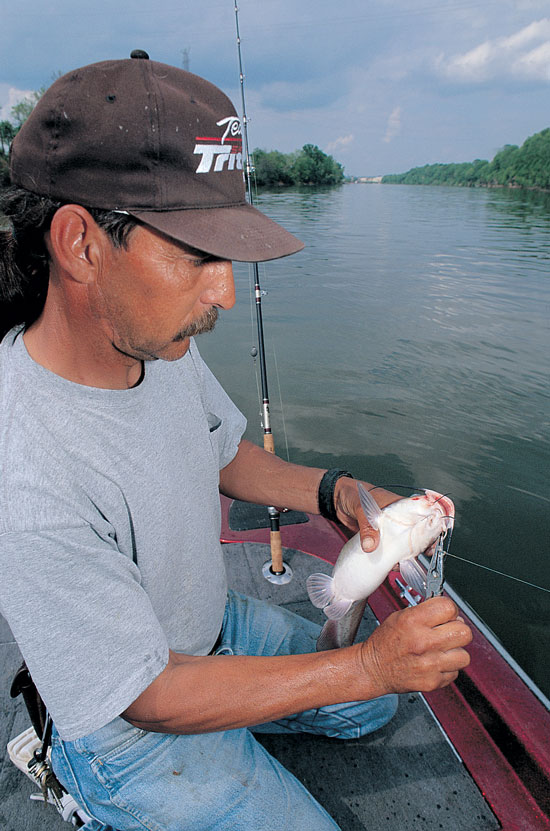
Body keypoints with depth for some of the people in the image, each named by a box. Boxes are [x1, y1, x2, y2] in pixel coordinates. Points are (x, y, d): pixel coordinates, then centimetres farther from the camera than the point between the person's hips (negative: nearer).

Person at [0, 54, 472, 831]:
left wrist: (335, 491, -14)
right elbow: (153, 698, -27)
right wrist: (366, 665, -26)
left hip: (216, 622, 7)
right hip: (136, 726, -6)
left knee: (376, 707, 18)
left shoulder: (160, 343, -15)